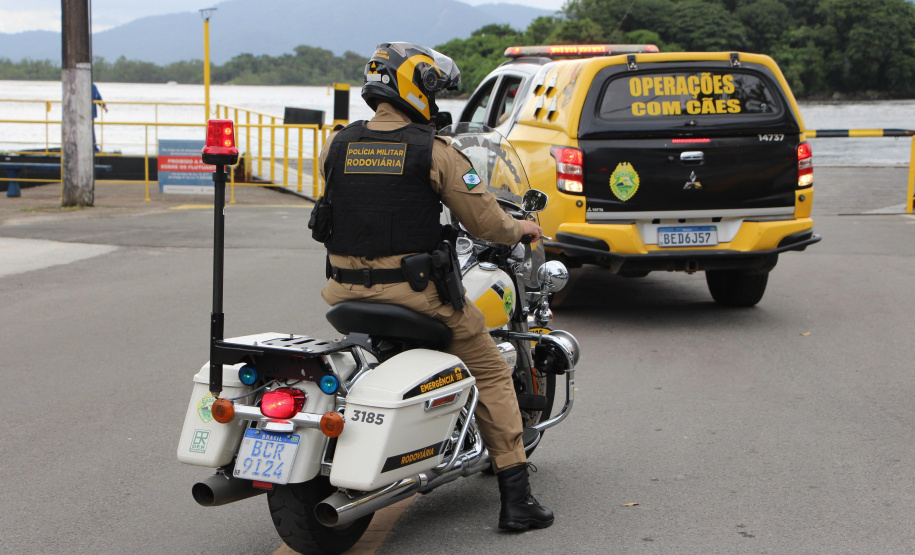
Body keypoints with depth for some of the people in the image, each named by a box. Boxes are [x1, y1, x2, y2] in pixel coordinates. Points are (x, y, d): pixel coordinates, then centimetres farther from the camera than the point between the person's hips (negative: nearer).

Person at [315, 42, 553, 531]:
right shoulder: (432, 151, -9)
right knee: (491, 375, 10)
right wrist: (521, 229, 14)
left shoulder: (336, 145, 4)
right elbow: (485, 222, -7)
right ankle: (515, 498, 8)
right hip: (414, 292, -5)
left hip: (346, 289, 5)